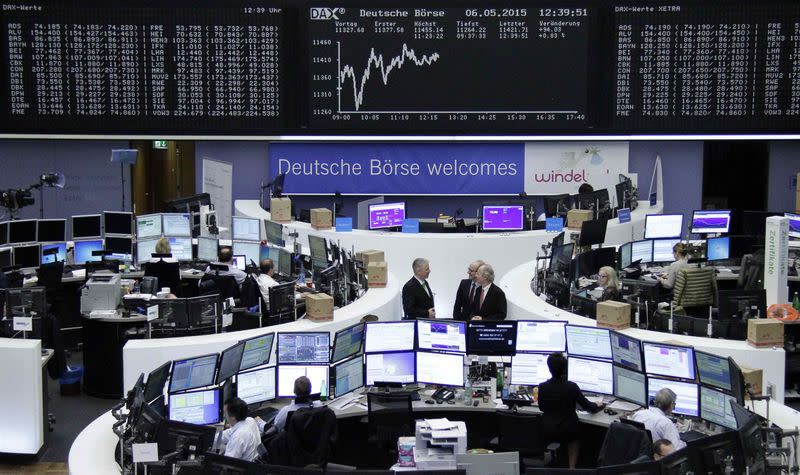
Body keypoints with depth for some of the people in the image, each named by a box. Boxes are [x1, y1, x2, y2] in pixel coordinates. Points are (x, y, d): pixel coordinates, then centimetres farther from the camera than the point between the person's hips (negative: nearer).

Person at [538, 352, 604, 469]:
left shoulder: (542, 387, -13)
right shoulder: (571, 386, -19)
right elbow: (586, 405, -4)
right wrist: (597, 406, 18)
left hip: (547, 433, 2)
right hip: (567, 432, -2)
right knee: (574, 437, 33)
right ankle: (572, 466, 22)